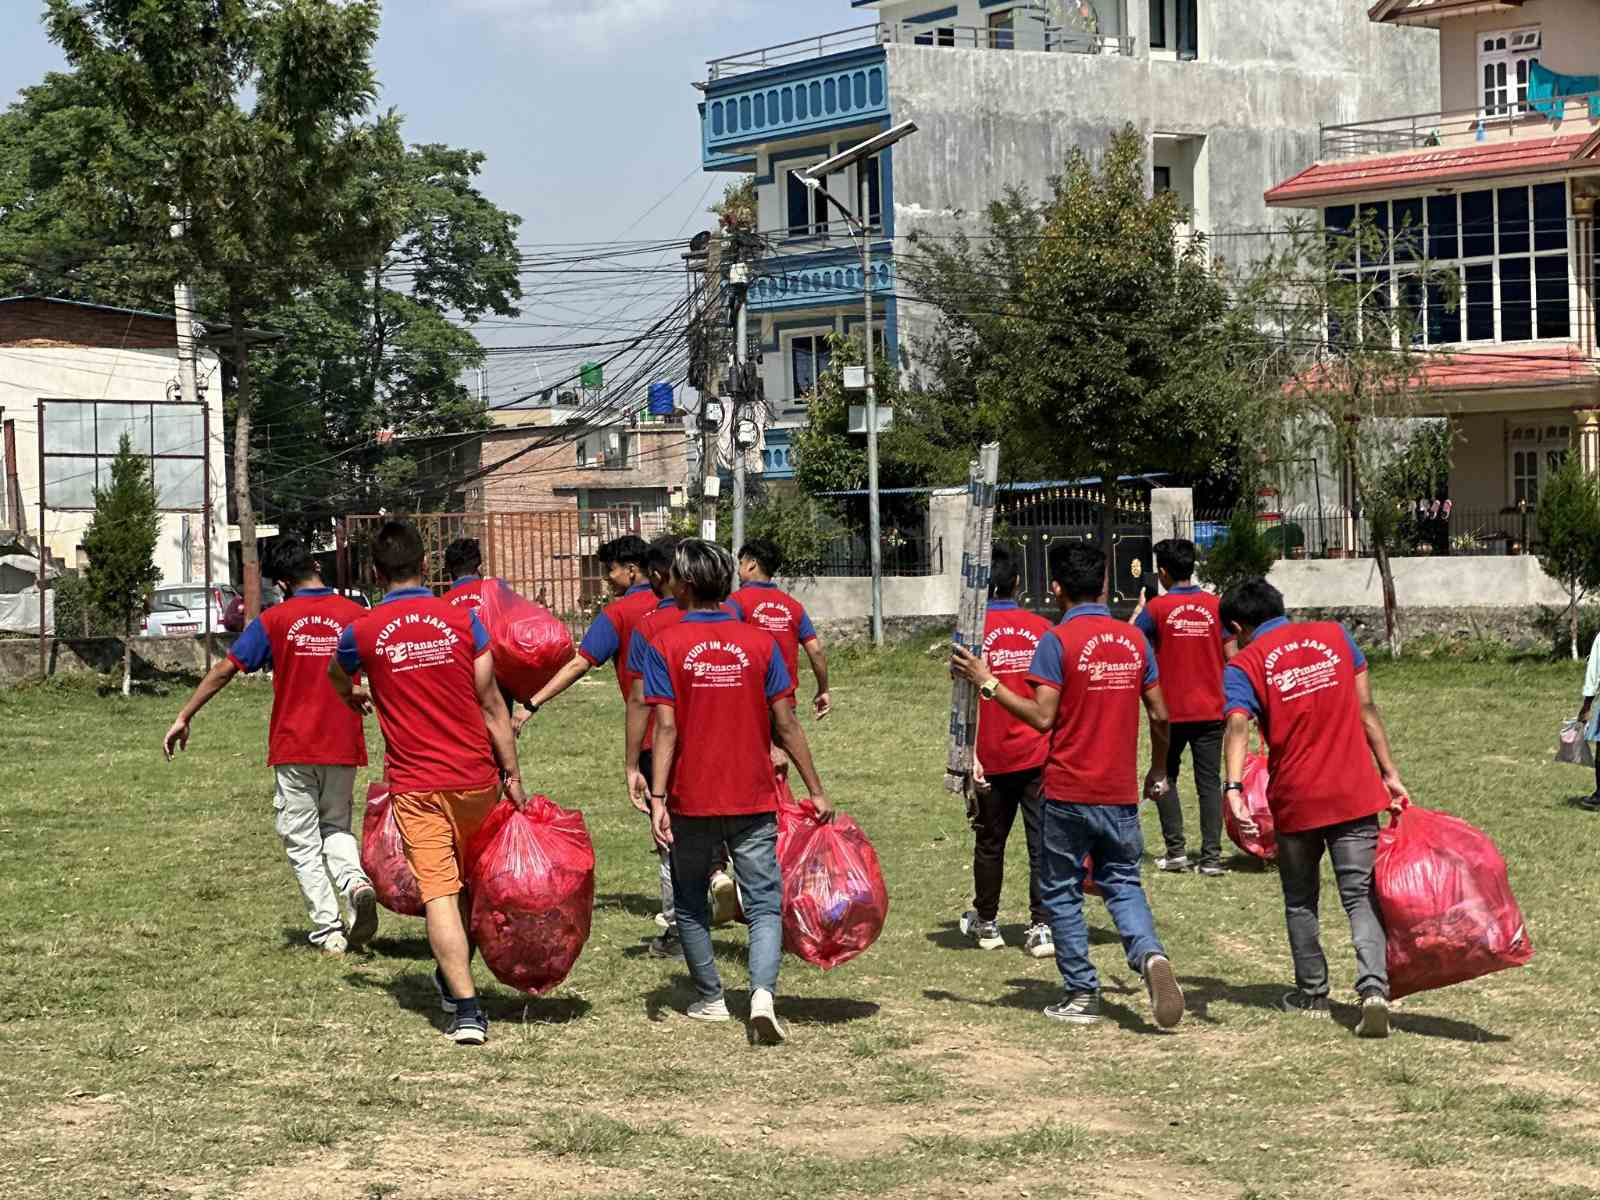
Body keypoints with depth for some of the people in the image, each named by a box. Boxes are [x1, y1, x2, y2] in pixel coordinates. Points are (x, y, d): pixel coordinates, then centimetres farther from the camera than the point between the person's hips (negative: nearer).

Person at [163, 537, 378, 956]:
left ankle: (328, 932, 1)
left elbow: (225, 670, -2)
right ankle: (356, 881, -11)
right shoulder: (355, 615, 0)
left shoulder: (275, 620, -3)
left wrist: (184, 718, 4)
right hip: (343, 747, 2)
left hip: (293, 750, -2)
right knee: (336, 827, 19)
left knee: (302, 842, 8)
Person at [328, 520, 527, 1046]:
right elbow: (491, 703, -1)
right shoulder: (462, 619, -2)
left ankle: (466, 1009, -14)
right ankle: (454, 979, 34)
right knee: (468, 881, 20)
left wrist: (354, 698, 46)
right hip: (476, 777, 2)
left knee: (439, 892, -5)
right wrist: (512, 774, 6)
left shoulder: (362, 632, -2)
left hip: (416, 785, -2)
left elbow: (337, 678, 22)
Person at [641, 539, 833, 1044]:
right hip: (753, 799, 1)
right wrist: (816, 790, 6)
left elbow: (666, 727, -12)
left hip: (691, 801, -1)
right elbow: (786, 725, 0)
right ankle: (762, 991, -20)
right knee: (765, 903, 2)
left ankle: (710, 999, 25)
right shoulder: (758, 642, 0)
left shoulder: (664, 645, -5)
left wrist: (657, 799, -12)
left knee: (691, 902, 18)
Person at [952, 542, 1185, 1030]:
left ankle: (1082, 994, 11)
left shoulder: (1058, 640, -11)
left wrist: (987, 682, -10)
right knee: (1123, 883, 13)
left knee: (1061, 893, 10)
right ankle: (1150, 953, -14)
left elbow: (1043, 717, -16)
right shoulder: (1134, 639, 5)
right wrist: (1159, 770, 23)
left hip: (1068, 792, -4)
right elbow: (1159, 715, 8)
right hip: (1121, 794, 4)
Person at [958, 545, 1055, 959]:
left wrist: (970, 755, -13)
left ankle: (985, 922, 26)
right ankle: (1043, 928, -1)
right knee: (1042, 842, 2)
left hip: (994, 756, -1)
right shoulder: (1041, 628, 2)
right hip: (1039, 753, 1)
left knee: (990, 843, 13)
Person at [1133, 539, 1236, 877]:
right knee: (1209, 781, 5)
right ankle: (1211, 856, 0)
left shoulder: (1157, 607, -7)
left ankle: (1176, 850, 7)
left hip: (1171, 712, -2)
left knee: (1165, 777, 13)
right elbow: (1232, 657, 0)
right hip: (1211, 710, 2)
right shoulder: (1215, 605, -1)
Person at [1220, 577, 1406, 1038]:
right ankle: (1374, 987, -20)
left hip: (1295, 800, -1)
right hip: (1355, 793, 1)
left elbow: (1238, 727, -20)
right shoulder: (1334, 636, 8)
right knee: (1361, 896, -1)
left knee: (1300, 901, 18)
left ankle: (1312, 994, 26)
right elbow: (1367, 710, 7)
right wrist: (1390, 774, 10)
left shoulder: (1243, 666, -2)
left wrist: (1234, 788, -32)